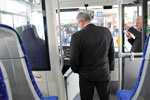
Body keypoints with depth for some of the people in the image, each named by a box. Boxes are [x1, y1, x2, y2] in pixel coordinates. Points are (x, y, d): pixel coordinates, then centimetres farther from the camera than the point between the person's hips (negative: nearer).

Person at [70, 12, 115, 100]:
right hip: (104, 73, 3)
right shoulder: (106, 31, -5)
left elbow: (74, 59, -14)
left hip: (86, 76, -3)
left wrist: (77, 71, 7)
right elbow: (112, 53, 4)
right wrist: (110, 68, 18)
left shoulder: (77, 36, -18)